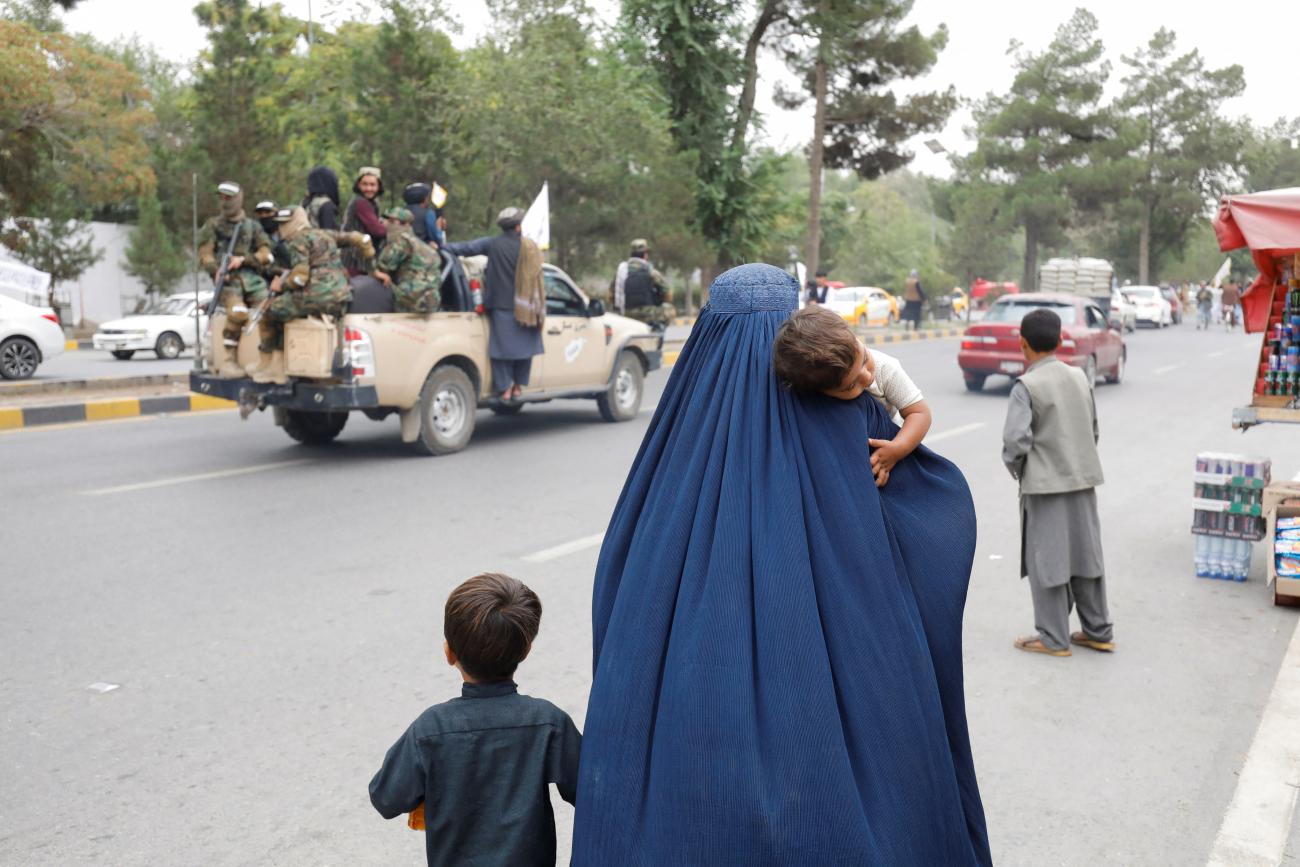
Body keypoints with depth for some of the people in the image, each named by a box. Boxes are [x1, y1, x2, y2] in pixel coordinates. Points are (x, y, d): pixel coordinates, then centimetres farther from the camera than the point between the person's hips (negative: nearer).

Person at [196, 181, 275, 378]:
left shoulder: (253, 226, 17)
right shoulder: (213, 225, 14)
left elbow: (266, 255, 7)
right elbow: (205, 254, 4)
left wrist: (242, 259, -9)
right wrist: (216, 271, -16)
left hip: (252, 277, 3)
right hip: (228, 280, -2)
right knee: (238, 312, -31)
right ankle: (227, 361, -23)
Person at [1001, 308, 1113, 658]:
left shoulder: (1026, 386, -15)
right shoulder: (1079, 377, 5)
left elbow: (1016, 440, -20)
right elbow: (1093, 429, 12)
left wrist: (1016, 469, -2)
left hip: (1046, 484, -6)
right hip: (1084, 479, 6)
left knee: (1047, 560, 3)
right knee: (1085, 554, 15)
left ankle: (1054, 638, 11)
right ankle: (1098, 631, 25)